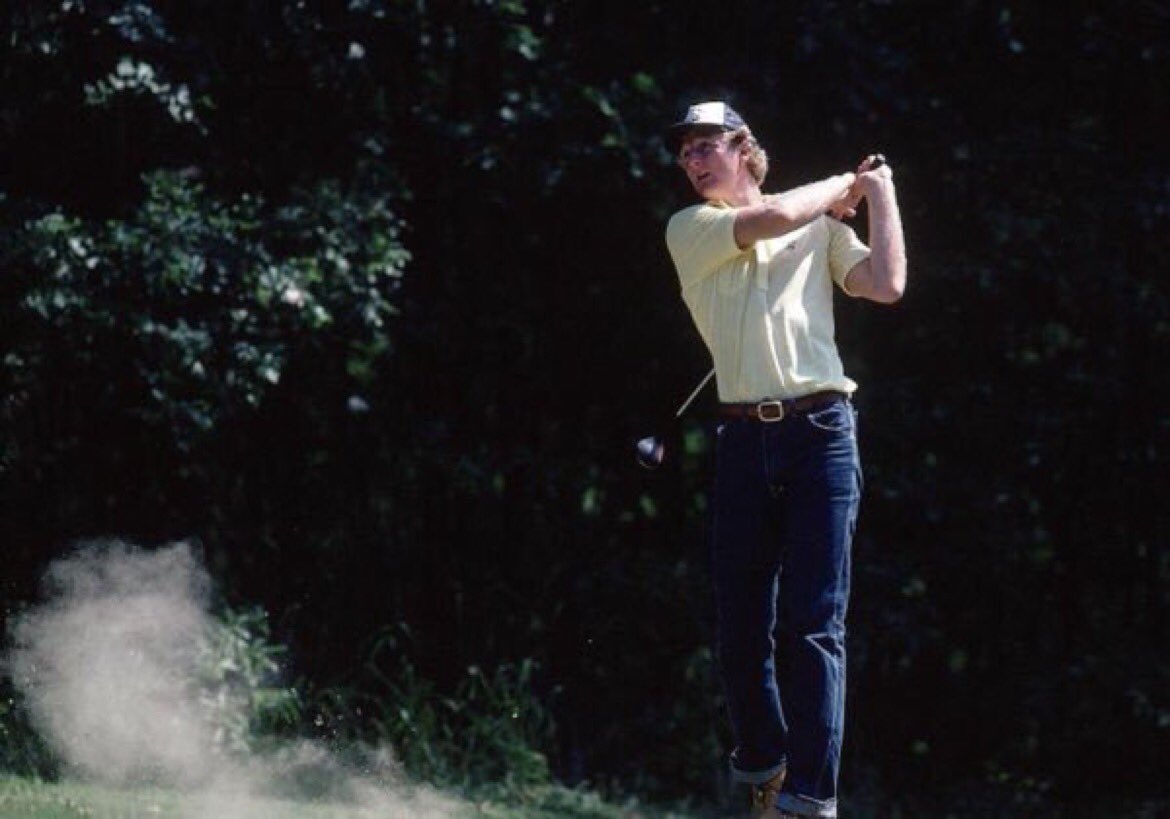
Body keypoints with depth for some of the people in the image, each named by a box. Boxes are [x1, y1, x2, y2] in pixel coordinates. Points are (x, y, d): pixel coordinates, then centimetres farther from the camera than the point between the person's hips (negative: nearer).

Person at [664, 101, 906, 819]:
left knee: (814, 624, -9)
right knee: (742, 623, 2)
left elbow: (886, 285, 0)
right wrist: (841, 186, 9)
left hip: (821, 434, -2)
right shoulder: (689, 230, 11)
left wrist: (880, 194, 7)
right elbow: (768, 220, -5)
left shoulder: (821, 227, 13)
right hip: (744, 438, 2)